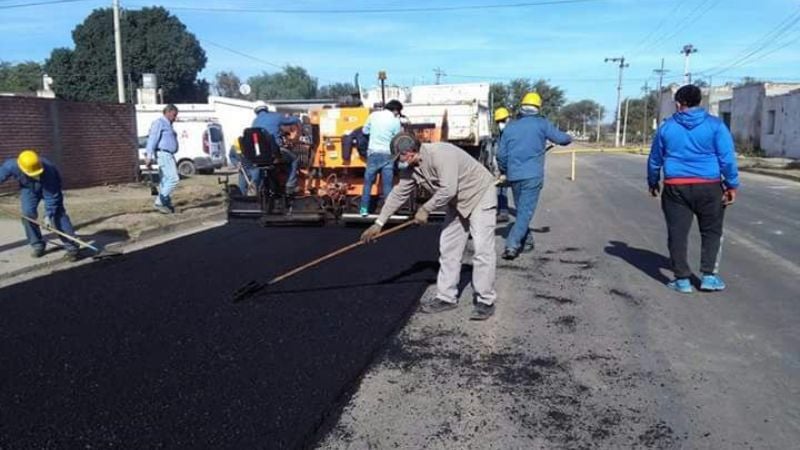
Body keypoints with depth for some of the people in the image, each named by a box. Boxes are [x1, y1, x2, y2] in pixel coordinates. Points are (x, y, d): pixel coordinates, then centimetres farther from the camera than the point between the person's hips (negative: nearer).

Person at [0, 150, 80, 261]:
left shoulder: (48, 170, -41)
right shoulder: (11, 166, -33)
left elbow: (51, 196, -32)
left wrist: (48, 215, -32)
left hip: (50, 188, -3)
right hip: (28, 188, 3)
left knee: (58, 214, -13)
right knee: (28, 214, -10)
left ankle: (71, 247, -14)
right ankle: (37, 245, 6)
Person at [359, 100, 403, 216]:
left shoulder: (373, 115, 3)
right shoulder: (395, 121, -4)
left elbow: (365, 131, 12)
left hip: (373, 153, 2)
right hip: (387, 154, -2)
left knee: (368, 182, 10)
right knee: (387, 184, 4)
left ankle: (364, 209, 10)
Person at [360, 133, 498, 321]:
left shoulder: (441, 154, -31)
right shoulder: (410, 167, -5)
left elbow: (448, 190, -35)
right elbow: (398, 194, 2)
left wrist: (425, 209, -22)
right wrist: (379, 223, 2)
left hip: (480, 195, -8)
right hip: (457, 203, 9)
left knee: (482, 250, -12)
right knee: (448, 249, 7)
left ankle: (486, 301, -3)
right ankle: (446, 297, 16)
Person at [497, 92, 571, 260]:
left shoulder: (510, 127, 9)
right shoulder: (542, 124, -1)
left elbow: (501, 154, 9)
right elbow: (562, 139, 4)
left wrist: (504, 171, 26)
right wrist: (569, 138, 28)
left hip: (514, 176, 4)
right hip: (532, 175, -4)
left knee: (521, 209, 19)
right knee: (525, 212, -5)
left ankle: (527, 240, 25)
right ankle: (512, 245, -16)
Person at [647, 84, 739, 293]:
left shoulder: (667, 127, 5)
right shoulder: (715, 125, -2)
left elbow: (654, 159, 12)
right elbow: (727, 158, -6)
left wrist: (653, 182, 25)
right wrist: (732, 185, 1)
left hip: (675, 187, 1)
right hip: (708, 187, -1)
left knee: (677, 233, 6)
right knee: (711, 231, 14)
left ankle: (682, 279, 8)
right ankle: (709, 276, 10)